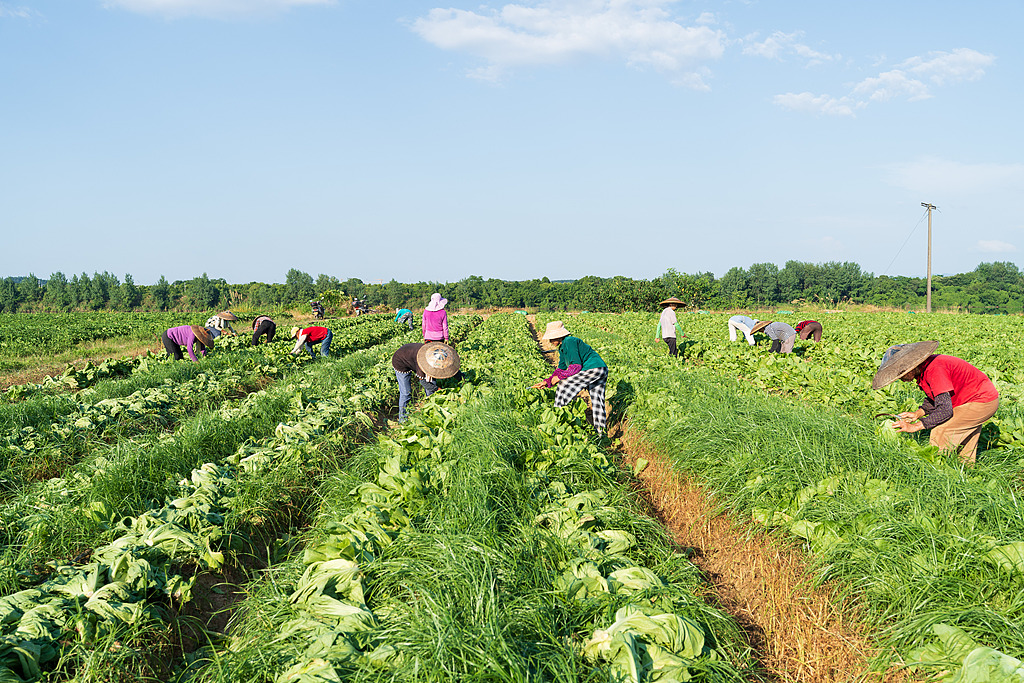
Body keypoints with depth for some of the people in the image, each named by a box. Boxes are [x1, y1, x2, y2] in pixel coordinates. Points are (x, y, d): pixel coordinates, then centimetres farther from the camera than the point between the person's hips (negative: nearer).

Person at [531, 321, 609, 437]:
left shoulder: (569, 342, -11)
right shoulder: (562, 347, 21)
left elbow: (576, 366, -17)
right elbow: (561, 368, 26)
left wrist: (559, 377, -11)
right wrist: (547, 381, 18)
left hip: (592, 369, -10)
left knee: (564, 387, -6)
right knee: (597, 402, 12)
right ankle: (600, 432, 15)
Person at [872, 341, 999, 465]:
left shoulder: (934, 369, -32)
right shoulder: (923, 370, -2)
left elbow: (945, 410, -34)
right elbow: (934, 398, 13)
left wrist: (915, 427, -29)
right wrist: (917, 414, -4)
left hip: (983, 401, -10)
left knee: (940, 433, -18)